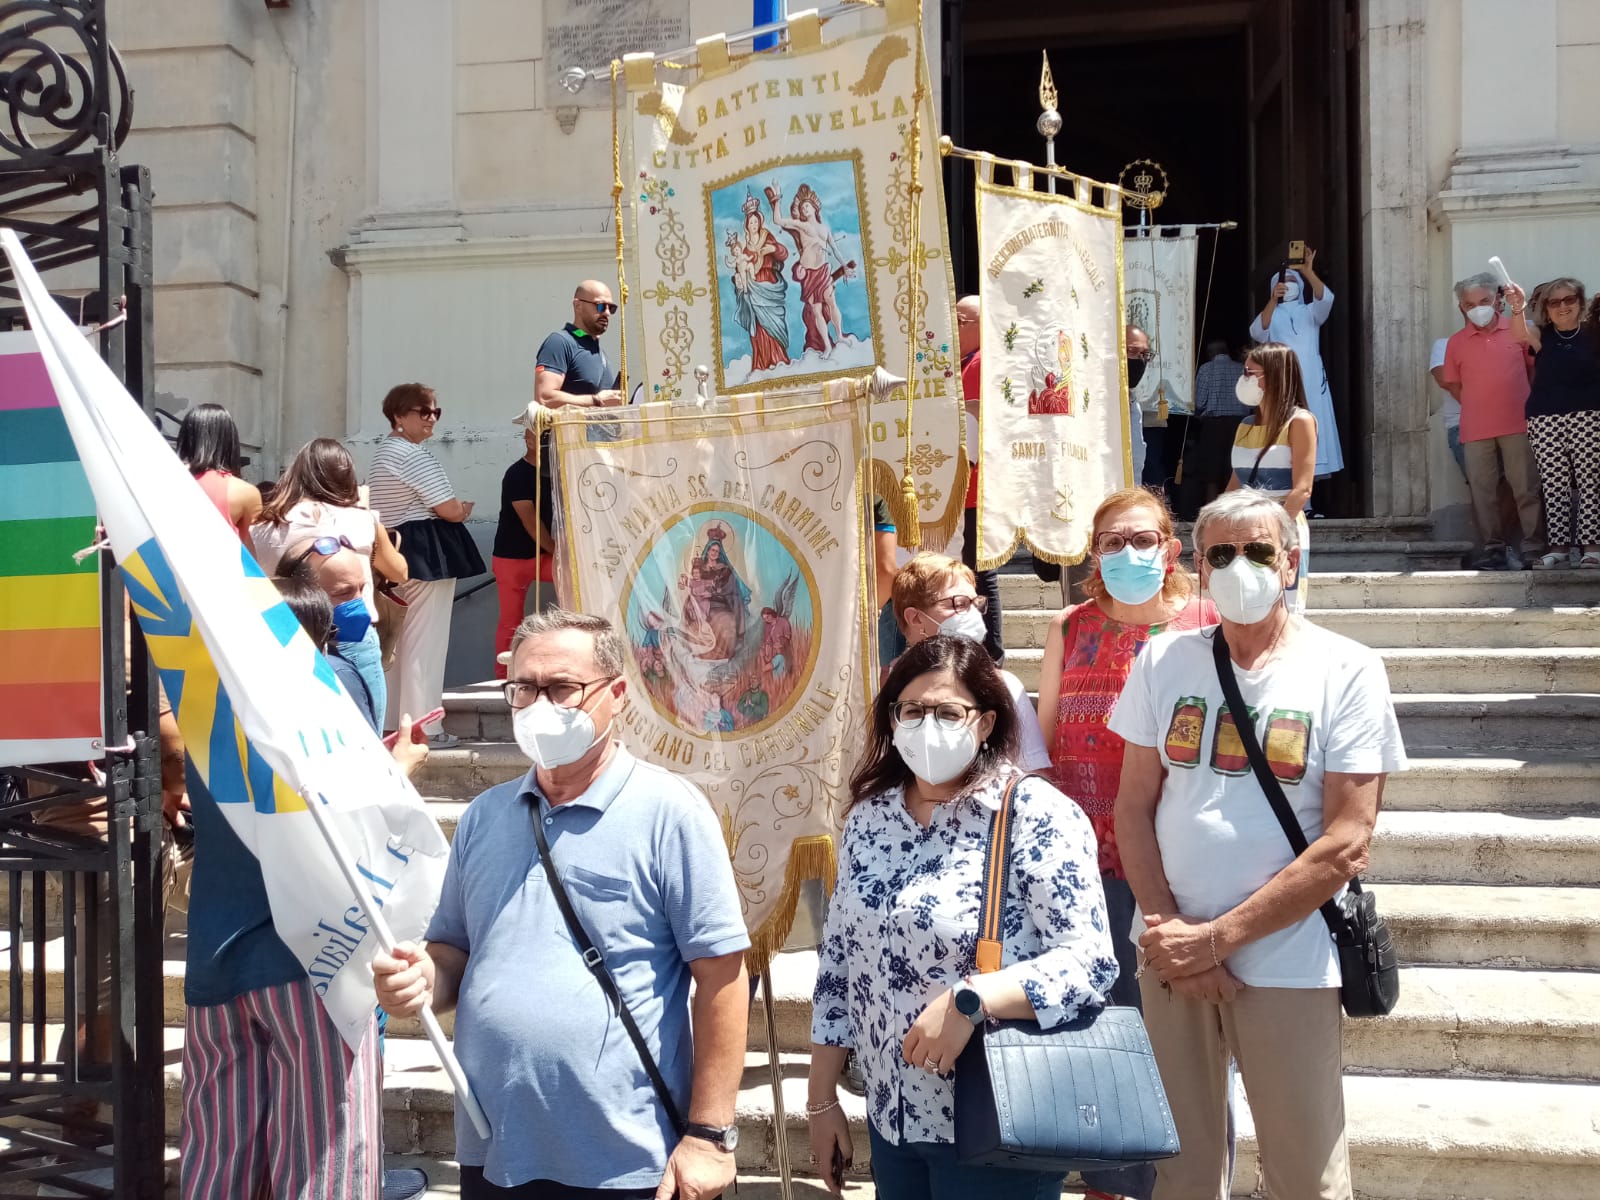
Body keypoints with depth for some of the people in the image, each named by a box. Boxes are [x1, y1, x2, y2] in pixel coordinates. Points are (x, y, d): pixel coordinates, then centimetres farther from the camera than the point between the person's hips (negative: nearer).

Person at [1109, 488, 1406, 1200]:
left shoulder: (1346, 670, -6)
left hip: (1288, 963, -2)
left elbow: (1346, 843, -12)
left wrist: (1218, 938, -15)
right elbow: (1134, 807, 4)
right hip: (1171, 955, 3)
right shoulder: (1165, 661, 3)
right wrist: (1169, 928, -8)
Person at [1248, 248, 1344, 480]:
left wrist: (1308, 271, -20)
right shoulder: (1271, 315, 14)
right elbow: (1257, 332, -10)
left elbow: (1326, 299, -8)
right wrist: (1273, 300, -23)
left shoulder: (1310, 312, 16)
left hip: (1309, 380, 1)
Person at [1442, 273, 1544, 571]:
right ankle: (1494, 549, 8)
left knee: (1527, 488, 0)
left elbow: (1535, 369, 12)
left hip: (1517, 425, -1)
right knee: (1483, 491, 2)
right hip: (1476, 431, 1)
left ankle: (1533, 549, 5)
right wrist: (1479, 409, 7)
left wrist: (1527, 405, 7)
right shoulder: (1456, 342, 6)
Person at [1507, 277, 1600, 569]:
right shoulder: (1541, 335, 7)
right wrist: (1518, 309, -38)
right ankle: (1559, 545, 6)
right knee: (1553, 485, 2)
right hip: (1544, 417, 1)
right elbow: (1521, 335, -15)